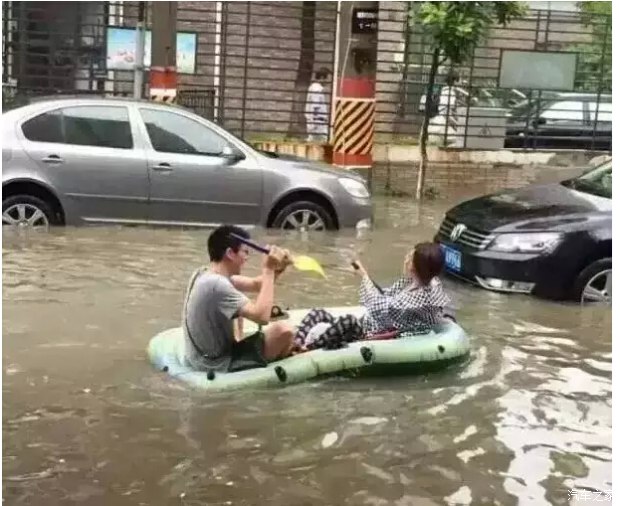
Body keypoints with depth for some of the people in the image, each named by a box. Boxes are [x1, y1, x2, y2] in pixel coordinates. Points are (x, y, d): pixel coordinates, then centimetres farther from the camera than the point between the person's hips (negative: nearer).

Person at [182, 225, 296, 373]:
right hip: (218, 365, -10)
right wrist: (269, 271, -25)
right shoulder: (217, 285, -28)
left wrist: (277, 269, -10)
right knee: (283, 331, -15)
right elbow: (262, 316, -32)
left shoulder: (204, 274, 2)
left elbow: (255, 284, 9)